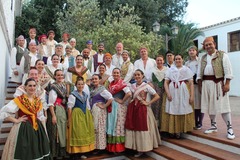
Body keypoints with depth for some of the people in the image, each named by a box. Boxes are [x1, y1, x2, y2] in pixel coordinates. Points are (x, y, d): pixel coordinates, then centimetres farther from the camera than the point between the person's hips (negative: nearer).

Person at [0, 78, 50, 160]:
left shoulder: (38, 101, 9)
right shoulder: (19, 100, -10)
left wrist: (42, 125, 9)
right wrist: (16, 120, -14)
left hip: (37, 129, 5)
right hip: (23, 129, -5)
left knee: (37, 153, 12)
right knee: (24, 153, 3)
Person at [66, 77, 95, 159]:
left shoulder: (85, 95, 11)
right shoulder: (73, 95, -7)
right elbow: (69, 108, -11)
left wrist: (89, 117, 12)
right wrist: (69, 120, -14)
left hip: (85, 116, 6)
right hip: (76, 115, -6)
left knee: (84, 133, 10)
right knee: (77, 133, -1)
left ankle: (82, 152, 21)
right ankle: (76, 152, 10)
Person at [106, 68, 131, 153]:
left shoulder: (122, 83, -11)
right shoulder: (111, 84, 11)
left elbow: (129, 93, -25)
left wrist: (122, 101, -16)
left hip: (119, 107, -7)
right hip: (111, 107, 7)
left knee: (118, 125, 1)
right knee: (112, 125, 11)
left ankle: (119, 146, 13)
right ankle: (112, 145, 23)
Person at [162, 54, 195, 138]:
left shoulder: (187, 70, 10)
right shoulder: (170, 69, 11)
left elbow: (191, 83, 4)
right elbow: (166, 82, 4)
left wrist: (192, 96, -5)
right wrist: (168, 93, -9)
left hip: (183, 93, 0)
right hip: (172, 93, 1)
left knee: (183, 111, -1)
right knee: (172, 111, 0)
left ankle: (182, 130, 12)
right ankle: (174, 131, 10)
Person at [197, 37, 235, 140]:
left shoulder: (222, 55, 0)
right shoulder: (203, 58, 14)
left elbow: (228, 71, -6)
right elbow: (199, 73, 14)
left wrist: (227, 84, -13)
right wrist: (200, 85, 7)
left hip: (218, 83, -5)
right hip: (206, 83, 5)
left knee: (222, 104, -4)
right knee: (210, 105, 10)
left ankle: (229, 128, 6)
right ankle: (213, 126, 24)